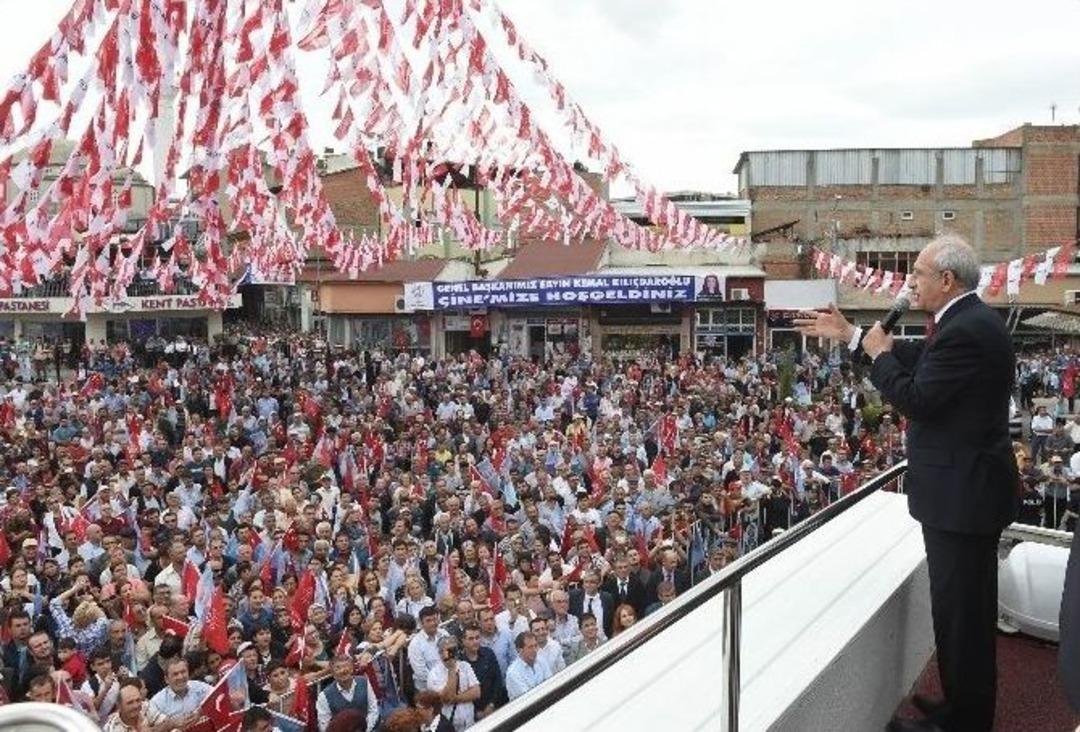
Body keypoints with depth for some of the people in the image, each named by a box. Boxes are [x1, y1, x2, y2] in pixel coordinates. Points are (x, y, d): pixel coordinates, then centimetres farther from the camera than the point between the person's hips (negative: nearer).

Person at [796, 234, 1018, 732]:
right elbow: (919, 359, 19)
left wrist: (878, 354, -7)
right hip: (966, 487, 11)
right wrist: (849, 335, 19)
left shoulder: (966, 331, -23)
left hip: (961, 493, -11)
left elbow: (915, 399, -23)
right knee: (965, 609, 22)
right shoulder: (969, 320, 9)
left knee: (961, 613, 3)